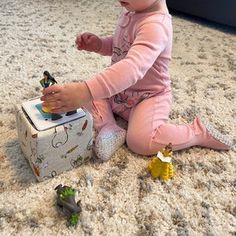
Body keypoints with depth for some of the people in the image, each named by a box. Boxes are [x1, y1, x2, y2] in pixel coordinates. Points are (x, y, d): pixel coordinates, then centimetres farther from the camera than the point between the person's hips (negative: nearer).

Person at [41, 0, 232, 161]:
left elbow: (133, 68, -49)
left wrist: (85, 92, -58)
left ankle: (199, 132, -7)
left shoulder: (155, 25, -32)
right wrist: (99, 45, -7)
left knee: (140, 140, -28)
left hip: (149, 96, -8)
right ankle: (109, 128, -11)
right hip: (119, 91, 9)